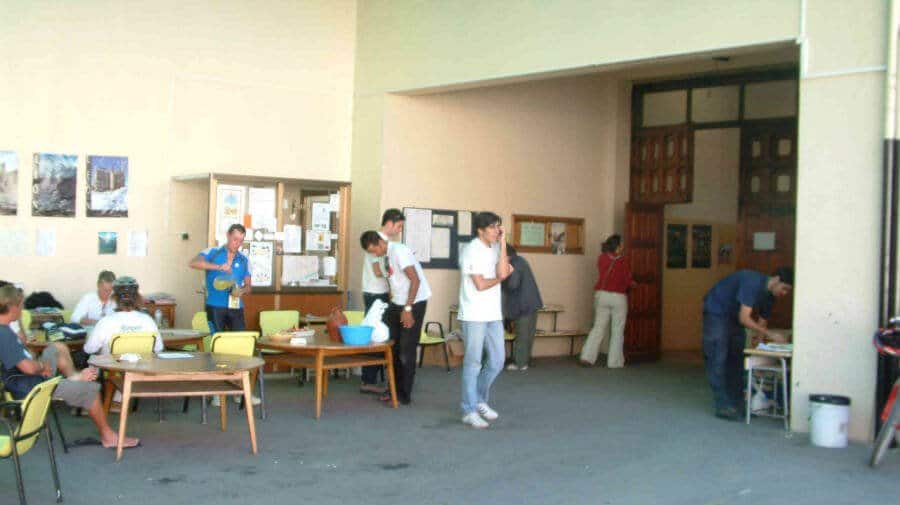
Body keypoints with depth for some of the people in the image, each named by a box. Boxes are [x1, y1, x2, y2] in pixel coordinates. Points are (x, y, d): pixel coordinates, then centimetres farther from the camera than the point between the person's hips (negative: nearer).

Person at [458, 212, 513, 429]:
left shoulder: (495, 249, 11)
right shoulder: (472, 250, -12)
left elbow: (503, 273, -7)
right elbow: (480, 285, -15)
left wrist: (503, 243, -6)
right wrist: (499, 278, 2)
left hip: (493, 314, 7)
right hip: (474, 315, -7)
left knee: (497, 361, 10)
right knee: (473, 363, -2)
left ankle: (480, 400, 28)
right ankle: (470, 411, 5)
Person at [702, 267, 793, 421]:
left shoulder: (769, 295, -2)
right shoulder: (753, 283, -29)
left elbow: (762, 323, 3)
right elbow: (744, 319, -33)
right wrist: (770, 334, -33)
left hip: (733, 315, 9)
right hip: (716, 311, -9)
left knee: (737, 358, 6)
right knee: (718, 359, -12)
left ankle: (736, 402, 11)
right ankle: (723, 406, -13)